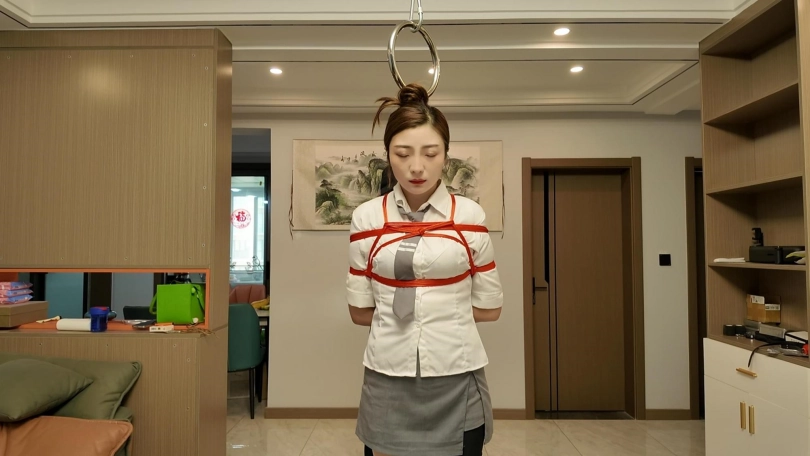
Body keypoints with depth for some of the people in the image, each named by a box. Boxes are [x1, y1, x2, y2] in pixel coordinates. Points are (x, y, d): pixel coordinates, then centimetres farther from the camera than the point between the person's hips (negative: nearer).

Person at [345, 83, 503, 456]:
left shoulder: (470, 216, -4)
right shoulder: (366, 218, -4)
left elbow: (489, 308, 2)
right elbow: (360, 311, 2)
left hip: (456, 380, 0)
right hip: (387, 379, 0)